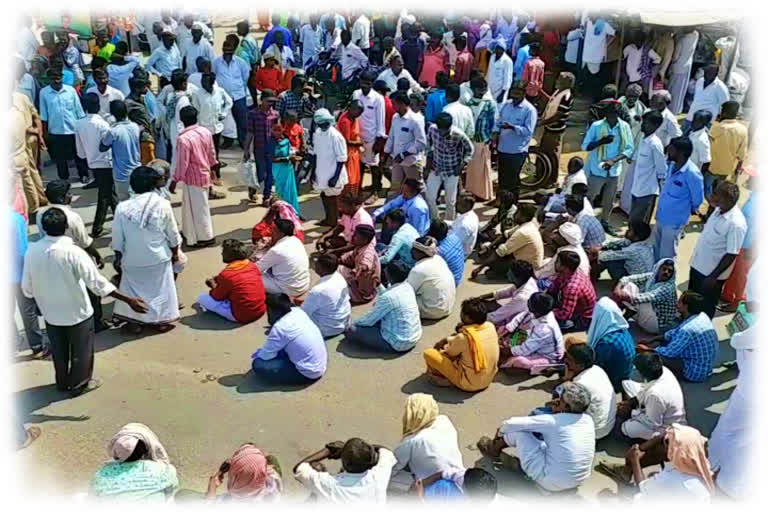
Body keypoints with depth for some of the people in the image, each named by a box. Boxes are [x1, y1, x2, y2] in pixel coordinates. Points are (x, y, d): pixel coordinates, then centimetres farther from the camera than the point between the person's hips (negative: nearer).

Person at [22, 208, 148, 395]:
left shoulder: (32, 251, -13)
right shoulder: (73, 252, -26)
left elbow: (27, 288, -4)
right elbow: (97, 283, -28)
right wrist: (129, 300, -27)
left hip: (50, 312, 4)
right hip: (77, 312, -4)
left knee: (58, 350, 25)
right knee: (81, 350, 19)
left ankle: (62, 382, 43)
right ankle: (79, 384, 34)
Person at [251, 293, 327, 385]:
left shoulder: (279, 328, -24)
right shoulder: (298, 311, -3)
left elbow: (266, 355, -10)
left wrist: (258, 353, 10)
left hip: (308, 374, -8)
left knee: (257, 364, -7)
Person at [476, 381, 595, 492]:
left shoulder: (552, 422, -22)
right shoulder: (588, 420, -4)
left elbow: (511, 424, -11)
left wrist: (501, 431, 9)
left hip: (553, 483, -7)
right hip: (579, 480, 7)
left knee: (519, 431, 1)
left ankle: (494, 448, 31)